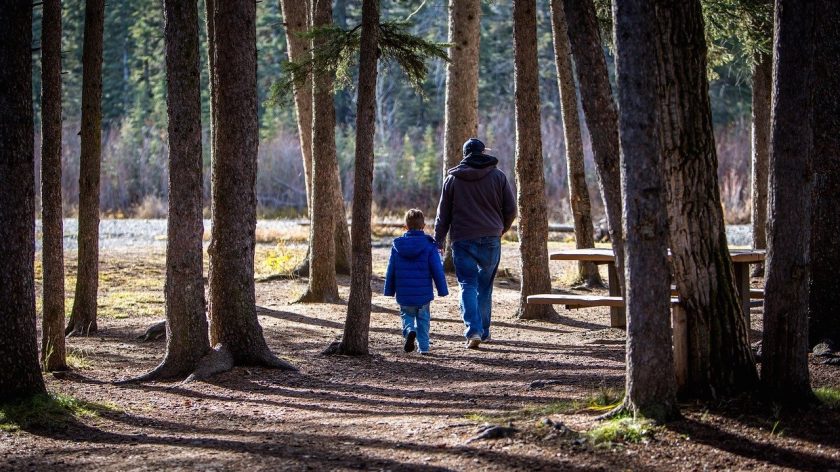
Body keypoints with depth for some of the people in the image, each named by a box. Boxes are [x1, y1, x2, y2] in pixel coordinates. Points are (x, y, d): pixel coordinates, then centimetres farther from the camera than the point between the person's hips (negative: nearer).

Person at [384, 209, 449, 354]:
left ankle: (409, 331, -13)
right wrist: (442, 290, 3)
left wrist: (389, 290, 15)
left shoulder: (397, 246, -1)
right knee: (423, 318, 16)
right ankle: (424, 346, 13)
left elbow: (391, 271, 5)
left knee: (407, 315, 17)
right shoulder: (428, 245, -7)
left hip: (404, 294, 1)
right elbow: (437, 270, -6)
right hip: (423, 293, -1)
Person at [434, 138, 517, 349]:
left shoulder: (453, 179, 3)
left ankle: (473, 330, -18)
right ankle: (484, 331, 18)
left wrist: (439, 240, 14)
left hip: (462, 239, -1)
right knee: (485, 286, 13)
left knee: (468, 285, -2)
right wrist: (502, 229, 24)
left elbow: (443, 213, 6)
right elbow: (510, 209, 5)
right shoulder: (498, 176, 2)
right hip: (491, 239, 1)